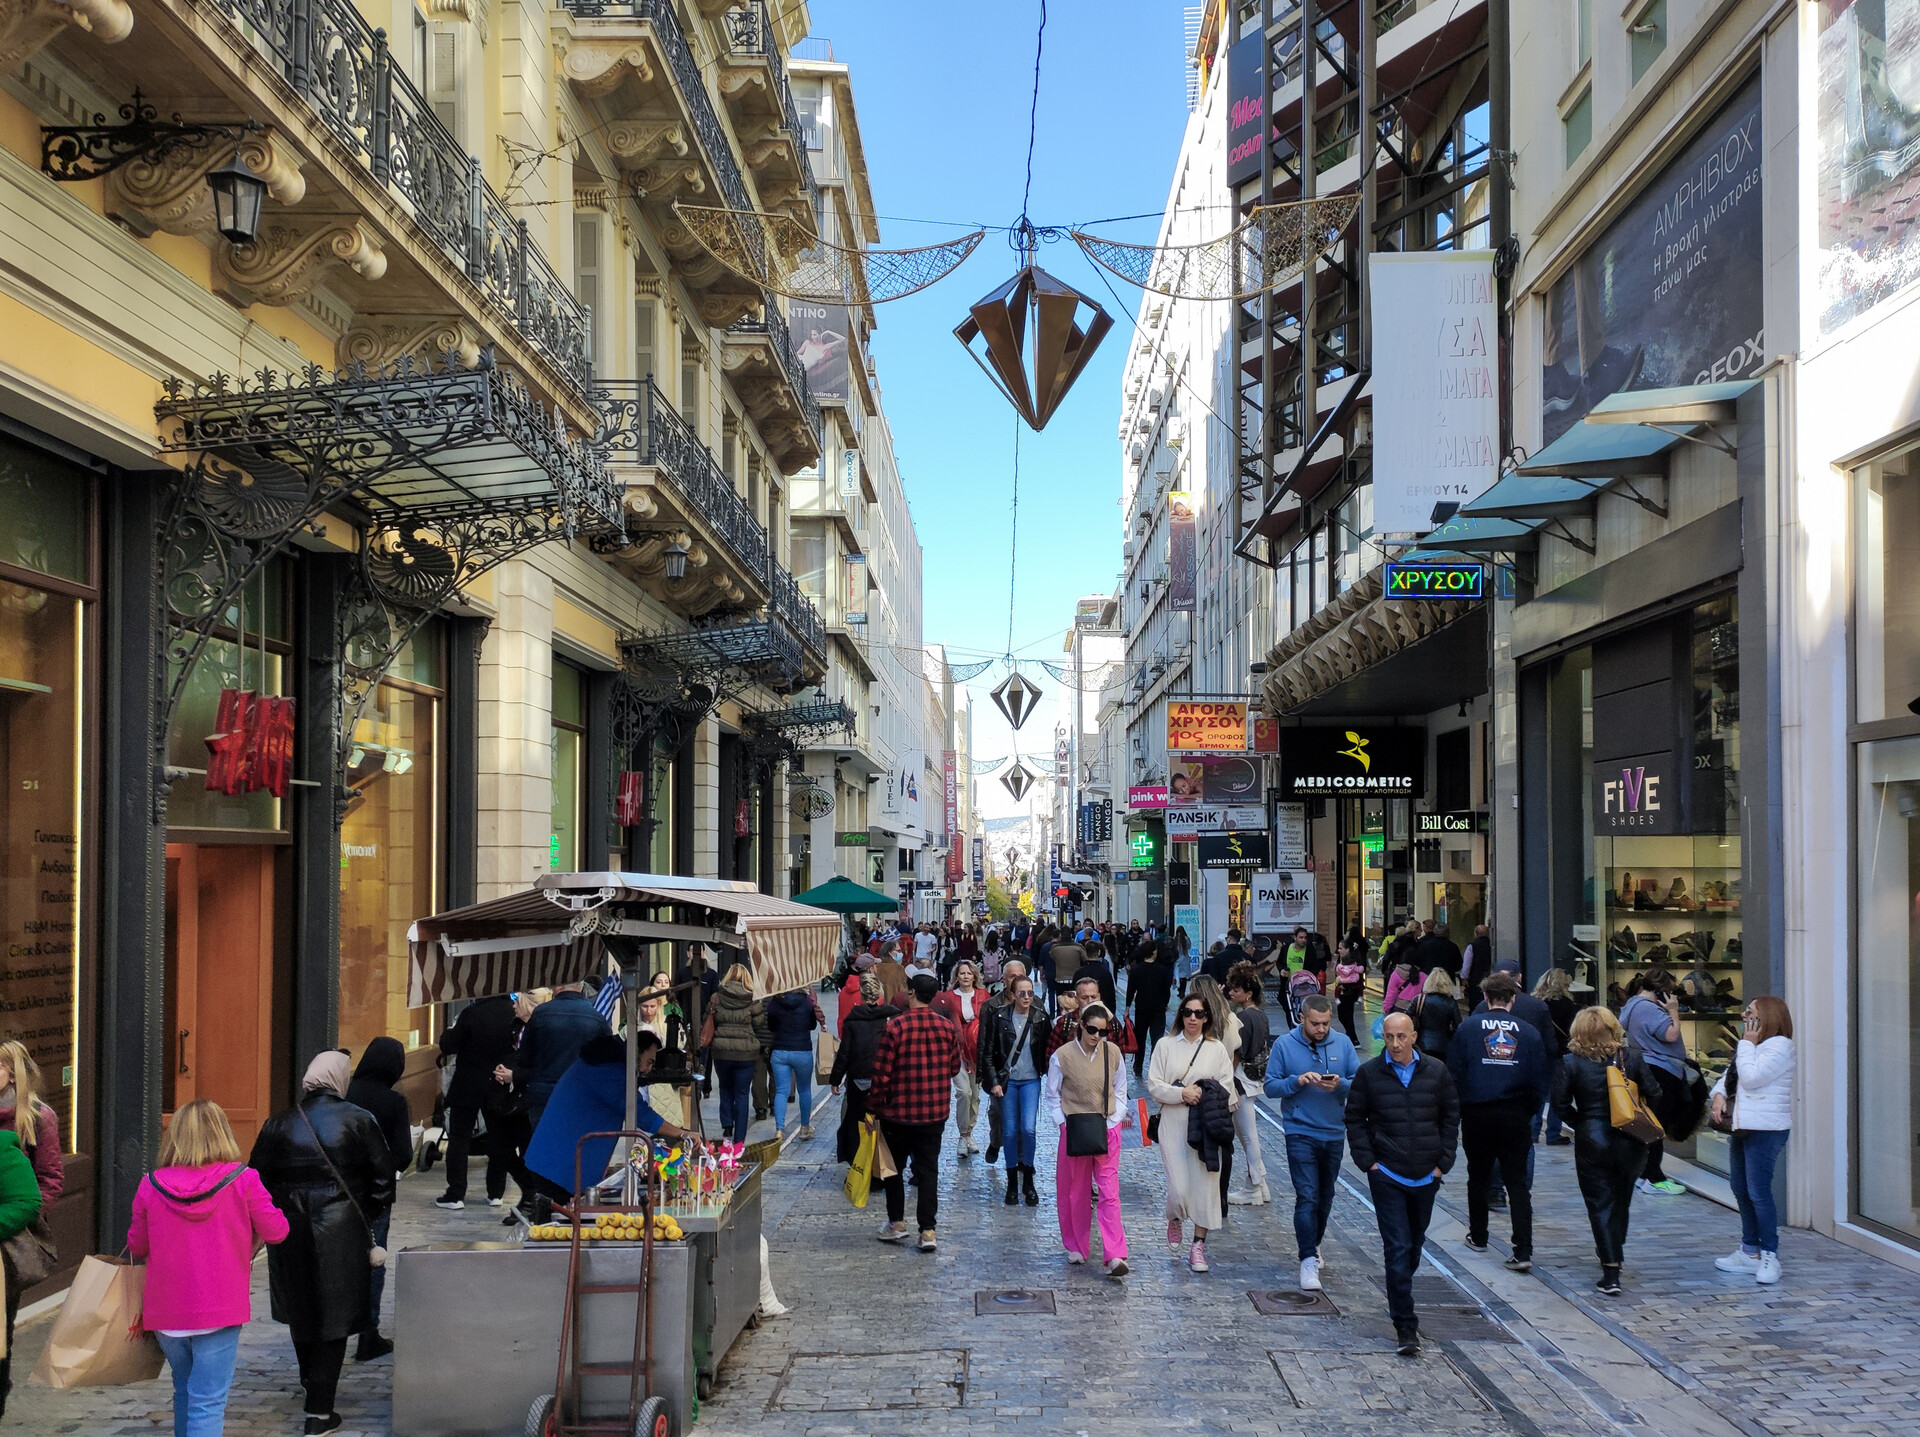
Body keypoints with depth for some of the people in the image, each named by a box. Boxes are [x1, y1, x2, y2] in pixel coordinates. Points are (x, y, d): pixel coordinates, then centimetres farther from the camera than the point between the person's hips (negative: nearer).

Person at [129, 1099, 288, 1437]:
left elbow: (137, 1247, 8)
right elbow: (275, 1231, -4)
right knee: (208, 1402, -1)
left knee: (184, 1391, 23)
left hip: (165, 1310, 3)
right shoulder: (242, 1180, -11)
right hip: (220, 1310, -3)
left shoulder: (151, 1185, -3)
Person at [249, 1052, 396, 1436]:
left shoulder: (278, 1125, 1)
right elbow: (383, 1175, -3)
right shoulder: (359, 1120, -5)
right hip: (342, 1231, -3)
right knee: (334, 1316, 3)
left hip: (291, 1234, 3)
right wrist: (369, 1218, 13)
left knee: (300, 1312, 21)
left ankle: (311, 1382, 42)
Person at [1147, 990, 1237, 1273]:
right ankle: (1174, 1220, 27)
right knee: (1179, 1188, -6)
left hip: (1205, 1127, 1)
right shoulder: (1165, 1046, 5)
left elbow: (1227, 1089, 4)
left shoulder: (1217, 1048, 5)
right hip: (1174, 1125, -1)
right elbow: (1154, 1086, 0)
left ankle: (1198, 1245, 10)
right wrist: (1181, 1094, -14)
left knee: (1205, 1185, -1)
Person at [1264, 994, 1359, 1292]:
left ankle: (1313, 1244, 38)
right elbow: (1271, 1086, -5)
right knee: (1307, 1197, -11)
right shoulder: (1285, 1045, -5)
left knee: (1325, 1197, 16)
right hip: (1300, 1133, -3)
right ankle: (1308, 1261, -8)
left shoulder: (1343, 1043, 1)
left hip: (1334, 1133, 3)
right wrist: (1298, 1081, -21)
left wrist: (1340, 1085, -20)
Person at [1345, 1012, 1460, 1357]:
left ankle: (1399, 1298, 40)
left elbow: (1451, 1116, 10)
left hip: (1426, 1175, 3)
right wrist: (1367, 1160, -5)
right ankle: (1405, 1326, -7)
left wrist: (1443, 1161, 3)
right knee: (1398, 1248, -8)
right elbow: (1355, 1119, 4)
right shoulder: (1369, 1073, -4)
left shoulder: (1436, 1071, 1)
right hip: (1387, 1175, -3)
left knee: (1415, 1243, 17)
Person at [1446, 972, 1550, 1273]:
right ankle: (1523, 1251, -6)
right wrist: (1529, 1112, 13)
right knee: (1517, 1183, 2)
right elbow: (1540, 1079, 1)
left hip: (1477, 1114, 0)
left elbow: (1454, 1074, -2)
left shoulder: (1467, 1028, -3)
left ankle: (1478, 1237, 28)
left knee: (1479, 1177, 17)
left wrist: (1457, 1112, 8)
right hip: (1516, 1116, 0)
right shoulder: (1528, 1032, 0)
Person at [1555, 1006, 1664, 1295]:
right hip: (1629, 1142, 3)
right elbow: (1653, 1093, -3)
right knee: (1621, 1198, 21)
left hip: (1592, 1141, -3)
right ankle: (1614, 1250, 38)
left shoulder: (1571, 1063, -8)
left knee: (1599, 1204, 3)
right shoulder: (1631, 1058, -2)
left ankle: (1611, 1274, -2)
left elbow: (1560, 1101, -10)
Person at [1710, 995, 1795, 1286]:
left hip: (1766, 1129, -10)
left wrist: (1747, 1043, -10)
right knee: (1740, 1189, 14)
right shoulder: (1752, 1045, 20)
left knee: (1758, 1192, -10)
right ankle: (1750, 1251, 22)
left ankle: (1770, 1255, -2)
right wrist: (1719, 1094, 1)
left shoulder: (1779, 1045, -12)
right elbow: (1729, 1075, 21)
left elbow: (1751, 1077, -20)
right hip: (1742, 1126, 10)